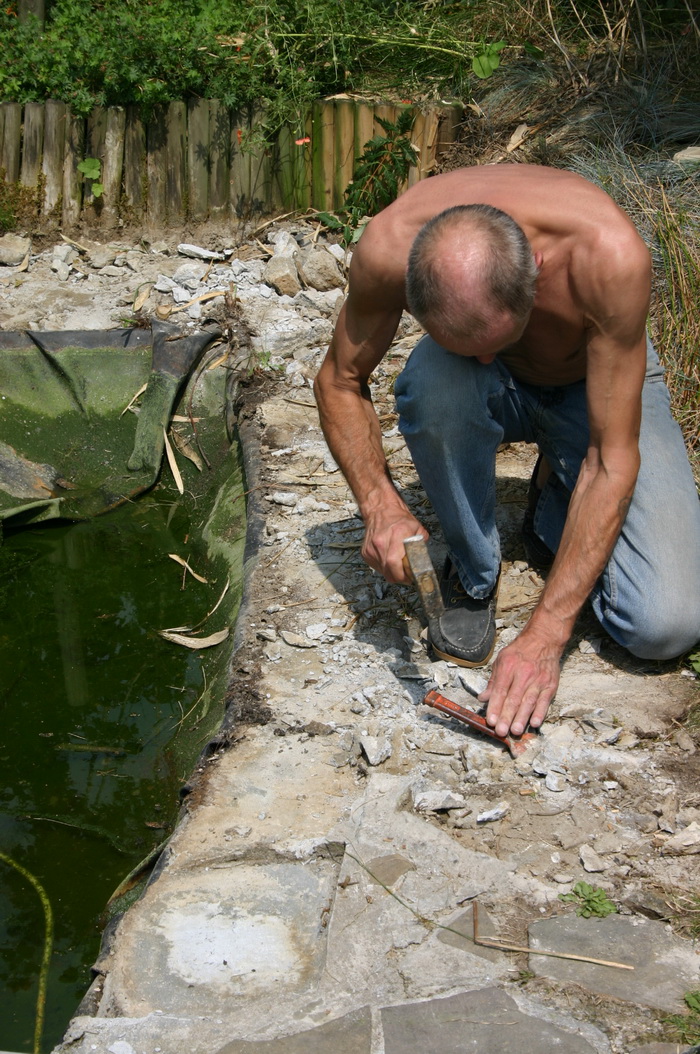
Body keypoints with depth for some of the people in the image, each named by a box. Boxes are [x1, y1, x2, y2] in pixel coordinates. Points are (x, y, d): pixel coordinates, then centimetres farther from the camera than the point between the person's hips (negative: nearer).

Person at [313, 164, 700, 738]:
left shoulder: (610, 255, -40)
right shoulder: (388, 249, -33)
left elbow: (613, 460, -34)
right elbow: (340, 380, -13)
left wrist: (546, 633, -36)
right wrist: (380, 503, -30)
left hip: (600, 382, -1)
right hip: (493, 391, 2)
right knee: (435, 383, -39)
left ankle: (557, 506, 13)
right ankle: (474, 574, -10)